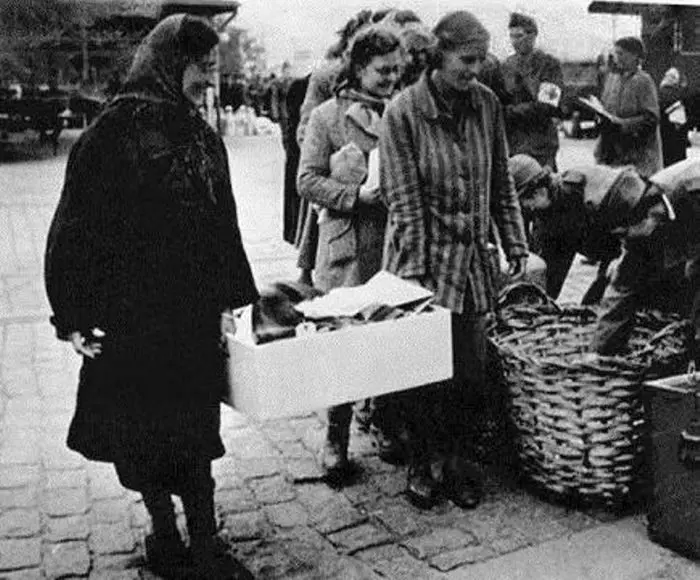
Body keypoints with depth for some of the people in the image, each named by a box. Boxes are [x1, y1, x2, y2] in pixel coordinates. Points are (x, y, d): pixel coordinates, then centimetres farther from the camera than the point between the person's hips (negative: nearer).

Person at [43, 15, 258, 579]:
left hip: (195, 319, 3)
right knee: (143, 435, 9)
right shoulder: (113, 133, -7)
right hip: (131, 320, -3)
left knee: (194, 432, 10)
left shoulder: (202, 137, 3)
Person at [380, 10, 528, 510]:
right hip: (423, 260, -4)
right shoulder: (403, 112, -9)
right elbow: (404, 201, -12)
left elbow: (501, 186, 11)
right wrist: (416, 272, -16)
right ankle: (424, 465, 22)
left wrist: (517, 247, 5)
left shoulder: (487, 104, 5)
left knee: (471, 373, 5)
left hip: (473, 259, 4)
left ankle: (457, 461, 25)